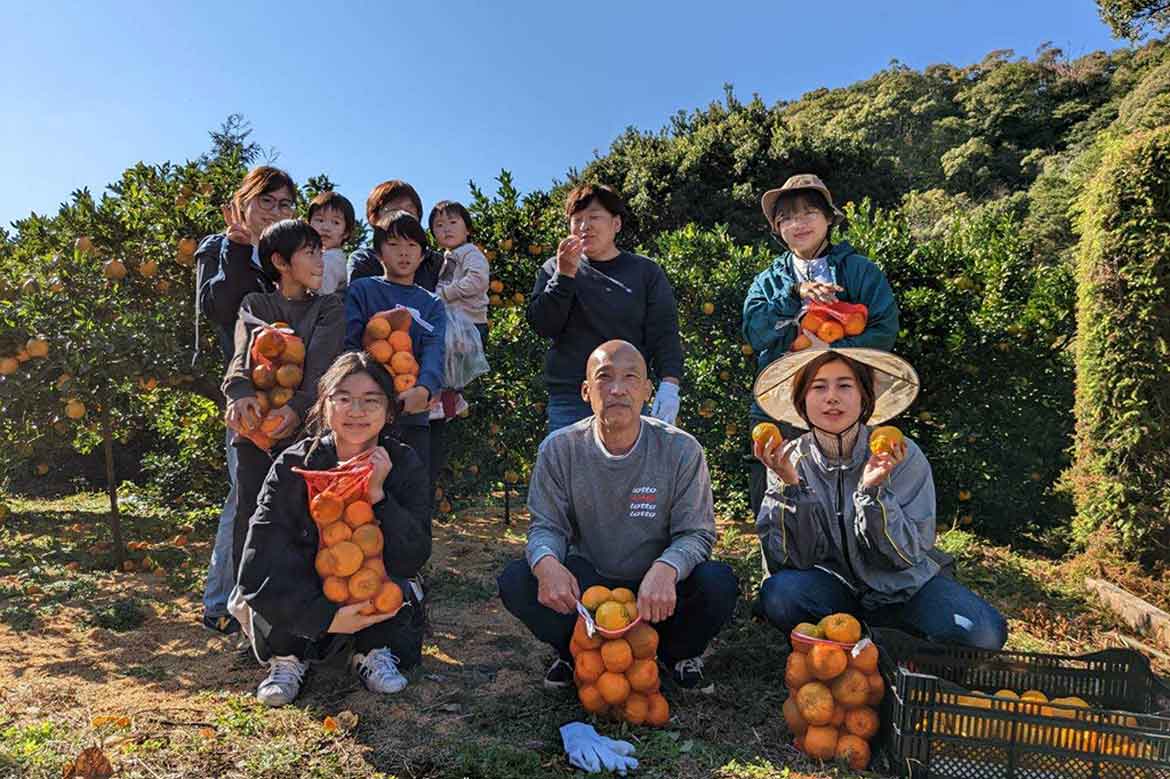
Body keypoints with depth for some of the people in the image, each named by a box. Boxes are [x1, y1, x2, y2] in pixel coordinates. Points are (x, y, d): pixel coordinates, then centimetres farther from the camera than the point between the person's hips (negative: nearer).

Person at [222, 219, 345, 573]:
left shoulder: (329, 307, 12)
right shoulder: (255, 305, 16)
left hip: (306, 428, -1)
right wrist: (240, 392, -26)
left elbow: (321, 362, -6)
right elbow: (244, 352, -4)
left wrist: (299, 406, -24)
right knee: (249, 520, 1)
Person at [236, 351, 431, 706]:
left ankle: (373, 652, 0)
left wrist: (378, 494, -31)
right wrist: (324, 617, -29)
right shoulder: (294, 465, -16)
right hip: (307, 609, 0)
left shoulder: (404, 465, -12)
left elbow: (413, 559, -18)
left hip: (380, 610, 0)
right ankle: (289, 658, 0)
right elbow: (258, 564, -20)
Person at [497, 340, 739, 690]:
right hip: (586, 580, 1)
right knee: (515, 580, -25)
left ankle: (676, 652, 7)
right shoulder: (559, 449, -10)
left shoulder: (681, 450, -14)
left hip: (656, 587, 0)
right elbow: (546, 525, -7)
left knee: (718, 583, -29)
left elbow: (695, 533, -13)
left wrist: (665, 569, -36)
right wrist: (547, 562, -33)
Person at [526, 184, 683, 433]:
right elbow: (542, 325, -1)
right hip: (569, 400, 0)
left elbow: (664, 333, 2)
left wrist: (669, 384, -12)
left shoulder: (646, 272, 9)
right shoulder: (554, 270, 11)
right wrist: (565, 274, -12)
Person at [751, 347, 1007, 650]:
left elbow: (908, 555, -16)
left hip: (901, 586, 0)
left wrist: (874, 490, -31)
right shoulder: (791, 460, -11)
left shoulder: (902, 456, -15)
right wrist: (790, 486, -29)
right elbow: (794, 560, -15)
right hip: (831, 585, 0)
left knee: (984, 632, -24)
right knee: (779, 595, -30)